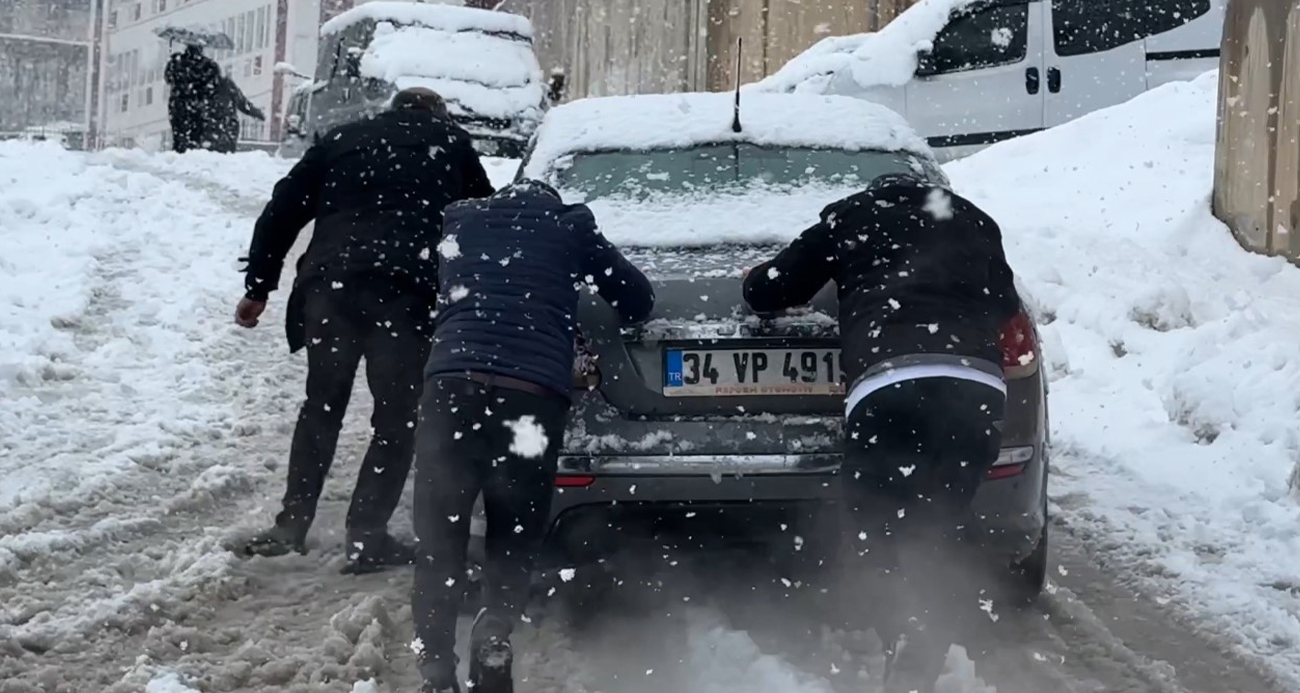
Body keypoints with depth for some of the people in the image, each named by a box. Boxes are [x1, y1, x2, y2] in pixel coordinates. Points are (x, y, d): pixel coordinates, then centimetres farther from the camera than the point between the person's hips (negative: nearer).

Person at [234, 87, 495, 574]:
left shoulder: (344, 139, 25)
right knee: (396, 416, 6)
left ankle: (292, 524, 14)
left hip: (331, 285, 3)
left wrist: (258, 286, 21)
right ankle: (367, 537, 2)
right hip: (406, 292, -3)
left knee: (322, 406, 16)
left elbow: (282, 211, 20)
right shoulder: (451, 142, 21)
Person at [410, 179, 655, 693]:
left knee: (438, 542, 4)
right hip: (535, 394, 0)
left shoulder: (460, 221, 24)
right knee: (514, 538, 12)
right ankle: (496, 636, -13)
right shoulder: (570, 227, 20)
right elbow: (639, 301, 26)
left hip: (452, 383, 1)